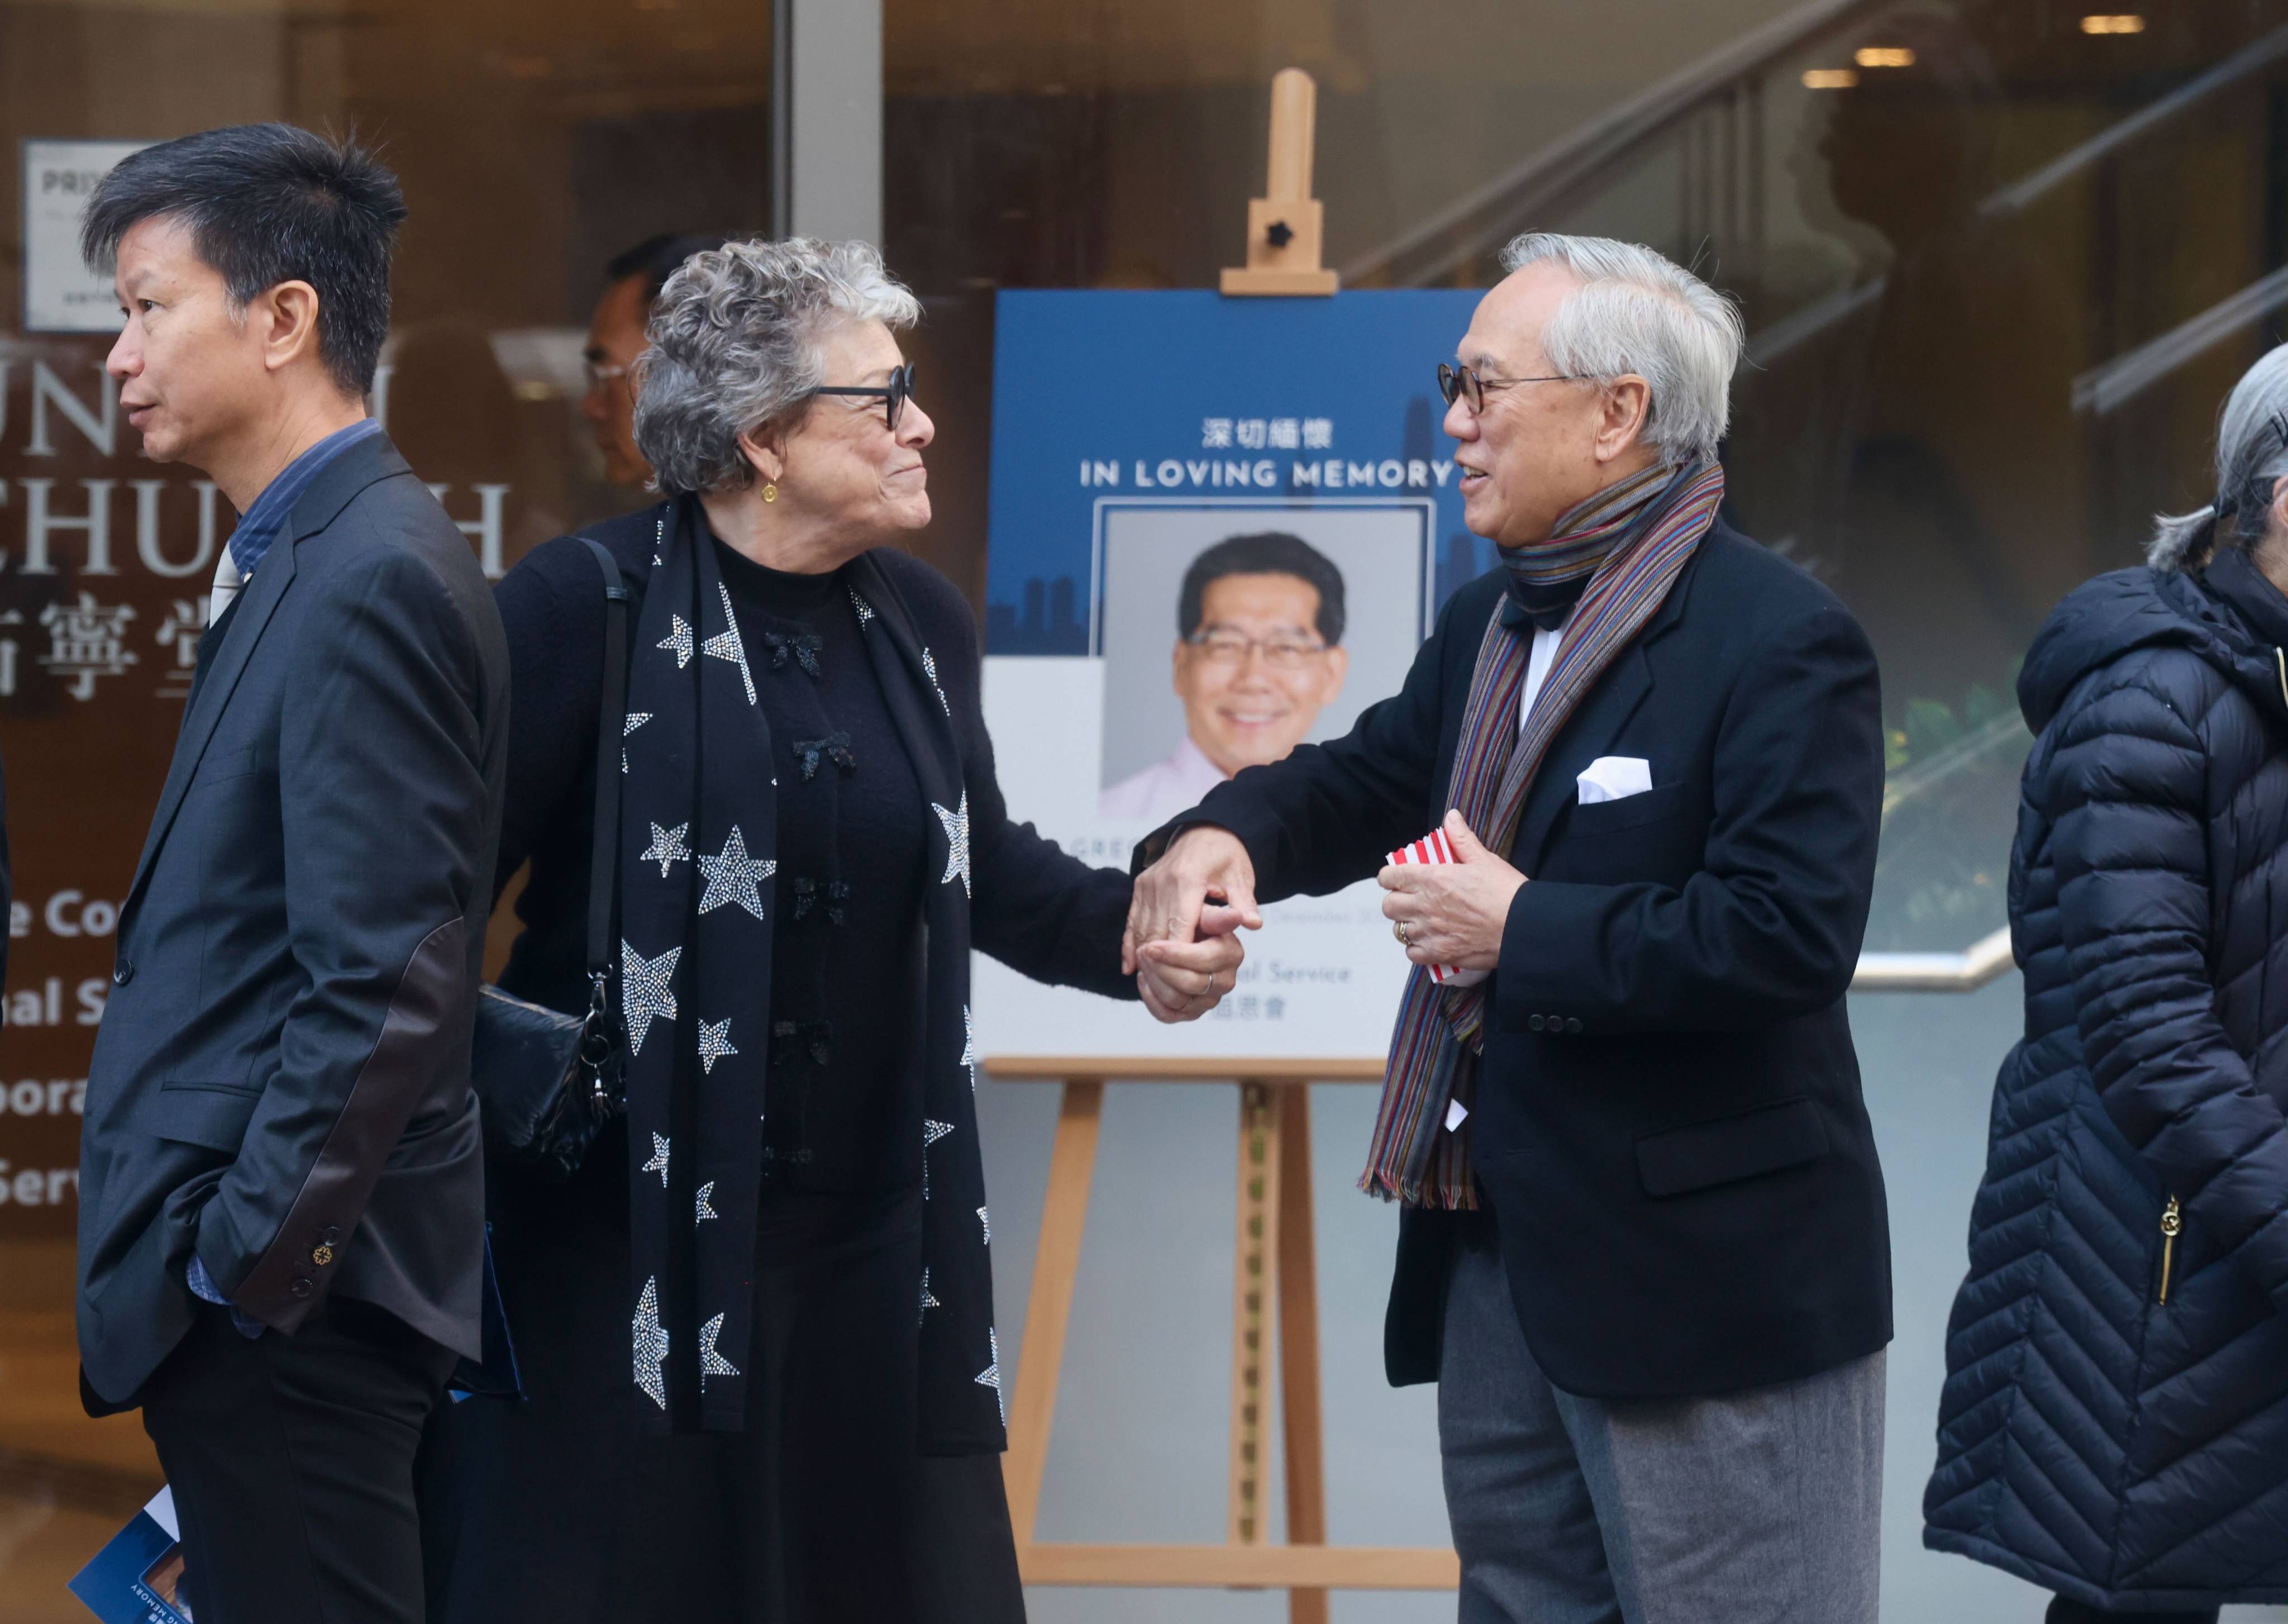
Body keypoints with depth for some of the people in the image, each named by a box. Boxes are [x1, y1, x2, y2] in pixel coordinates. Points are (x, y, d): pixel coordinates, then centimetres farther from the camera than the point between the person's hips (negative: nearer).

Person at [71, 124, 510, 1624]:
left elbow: (384, 986, -22)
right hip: (263, 1278, 10)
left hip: (282, 1305, -10)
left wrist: (244, 1262, -18)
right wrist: (227, 1246, 15)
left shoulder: (367, 583, -17)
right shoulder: (321, 559, 14)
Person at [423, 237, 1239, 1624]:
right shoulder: (591, 604, -11)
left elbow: (981, 869, 20)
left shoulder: (923, 622, 8)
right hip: (634, 1236, -5)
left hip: (873, 1245, 6)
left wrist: (1133, 933, 4)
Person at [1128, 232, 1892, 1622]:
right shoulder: (1491, 625, 13)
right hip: (1498, 1256, 9)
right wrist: (1229, 833, 0)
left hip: (1701, 1278, -9)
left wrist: (1523, 929, -18)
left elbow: (1791, 931, -25)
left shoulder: (1778, 639, -16)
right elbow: (1368, 784, 23)